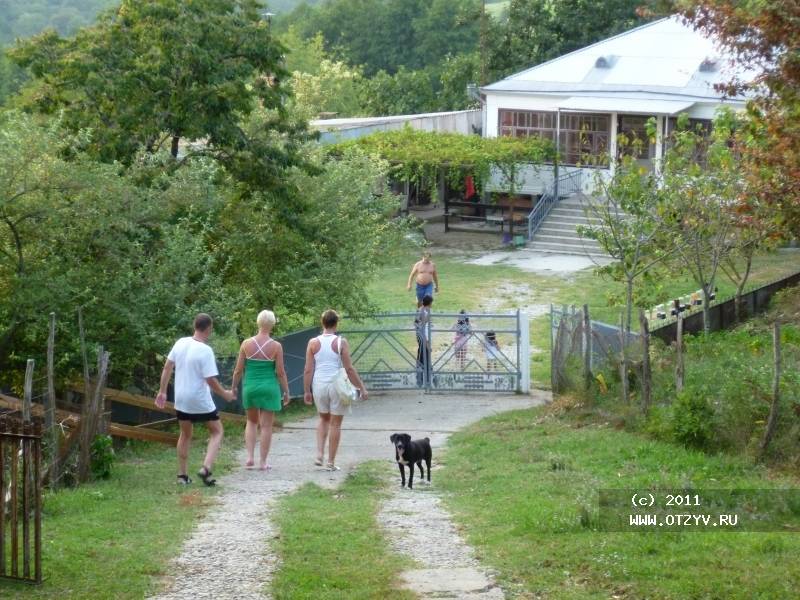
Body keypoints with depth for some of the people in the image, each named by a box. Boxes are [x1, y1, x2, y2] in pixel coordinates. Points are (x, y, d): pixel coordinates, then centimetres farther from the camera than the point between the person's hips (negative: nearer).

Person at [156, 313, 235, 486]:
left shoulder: (180, 343, -2)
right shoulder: (205, 350, -20)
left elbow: (167, 367, 4)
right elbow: (211, 380, -20)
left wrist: (162, 391, 14)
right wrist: (225, 394, -3)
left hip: (181, 399, 6)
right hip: (201, 401, -6)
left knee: (185, 435, 20)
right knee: (216, 431, 11)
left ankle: (182, 475, 20)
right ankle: (206, 469, -6)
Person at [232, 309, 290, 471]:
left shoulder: (247, 344, -4)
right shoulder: (276, 346, -9)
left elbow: (238, 370, 0)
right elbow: (280, 372, -7)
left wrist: (234, 386, 14)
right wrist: (286, 391, 4)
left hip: (250, 386, 2)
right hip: (269, 387, -2)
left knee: (252, 421, 21)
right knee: (266, 425, 6)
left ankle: (250, 457, 9)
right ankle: (262, 462, 8)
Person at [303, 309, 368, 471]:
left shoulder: (313, 343, -1)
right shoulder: (341, 342, -7)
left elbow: (308, 370, -1)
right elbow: (349, 369, -9)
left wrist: (307, 391, 6)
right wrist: (361, 387, -2)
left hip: (319, 385, 3)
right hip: (337, 385, -3)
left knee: (323, 419, 23)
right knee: (335, 423, 7)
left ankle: (319, 454, 9)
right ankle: (331, 462, 9)